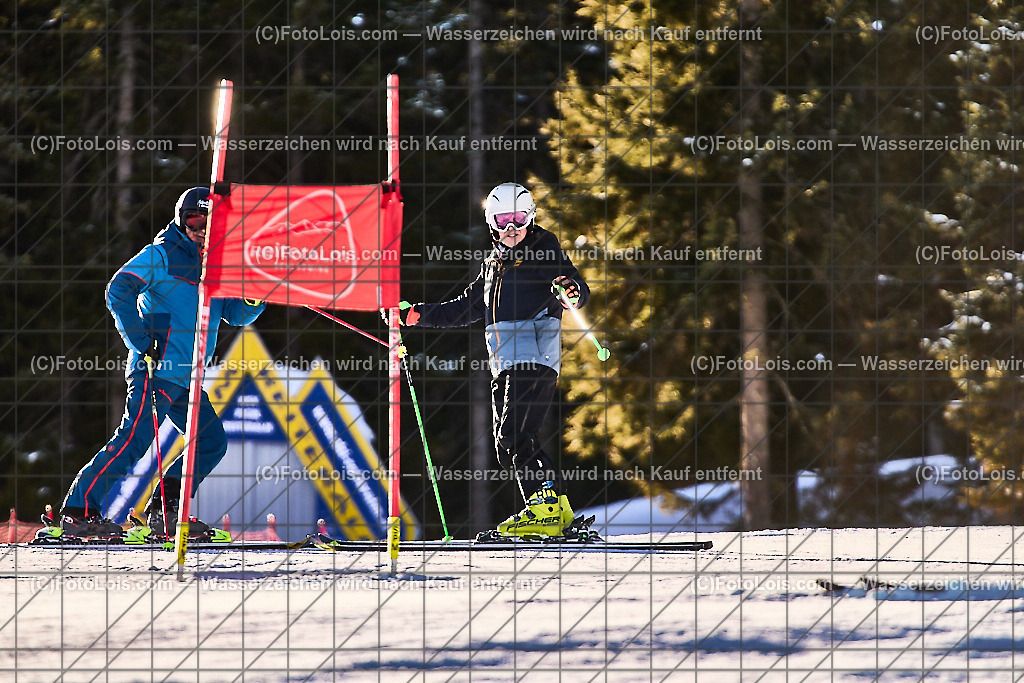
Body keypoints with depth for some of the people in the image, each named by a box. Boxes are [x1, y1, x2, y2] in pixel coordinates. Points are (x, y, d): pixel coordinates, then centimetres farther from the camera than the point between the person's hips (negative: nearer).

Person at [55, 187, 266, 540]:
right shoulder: (163, 254, -4)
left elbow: (235, 314, 23)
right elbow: (118, 291, -12)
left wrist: (252, 300, -1)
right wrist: (142, 343, -17)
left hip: (186, 377, 8)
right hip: (158, 366, -8)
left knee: (212, 442, 6)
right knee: (134, 438, -16)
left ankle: (163, 513, 9)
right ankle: (78, 511, -15)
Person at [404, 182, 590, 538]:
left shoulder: (545, 252, 1)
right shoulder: (494, 264, 23)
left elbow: (578, 291, -9)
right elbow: (467, 307, 31)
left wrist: (570, 290, -34)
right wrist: (419, 315, 25)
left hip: (536, 358, -8)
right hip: (504, 364, 8)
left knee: (514, 436, -19)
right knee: (508, 442, 3)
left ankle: (545, 507, -19)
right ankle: (558, 508, 4)